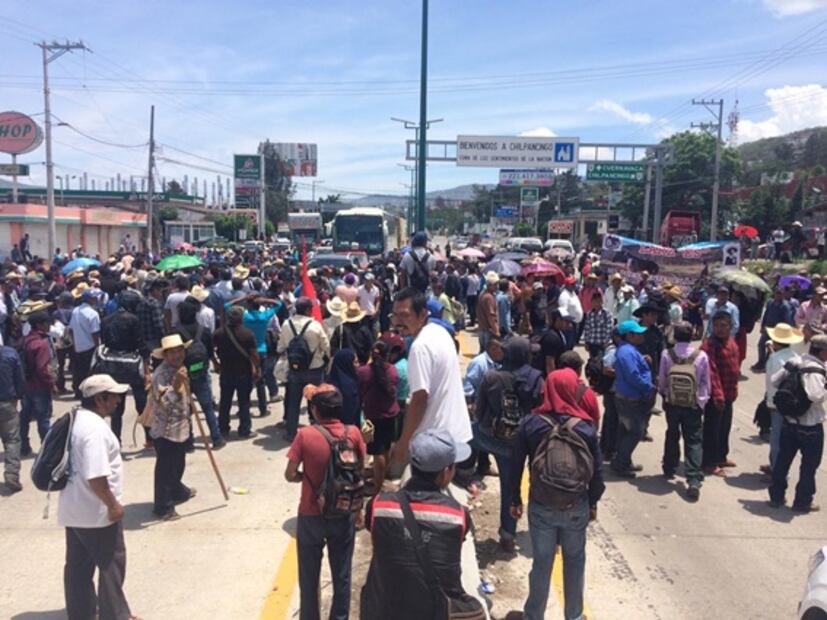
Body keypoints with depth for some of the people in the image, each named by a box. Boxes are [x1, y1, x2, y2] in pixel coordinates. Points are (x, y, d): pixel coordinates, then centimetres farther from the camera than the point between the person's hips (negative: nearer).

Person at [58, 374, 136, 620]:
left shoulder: (75, 419, 6)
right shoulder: (95, 427, -26)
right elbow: (95, 477, -30)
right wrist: (113, 505, -18)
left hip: (74, 508, 10)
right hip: (97, 513, -10)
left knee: (78, 564, 19)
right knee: (112, 563, 6)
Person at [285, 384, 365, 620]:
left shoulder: (305, 435, -17)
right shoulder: (353, 433, -10)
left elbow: (290, 475, -13)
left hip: (311, 515, -2)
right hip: (344, 514, 2)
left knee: (309, 576, 17)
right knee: (341, 575, 17)